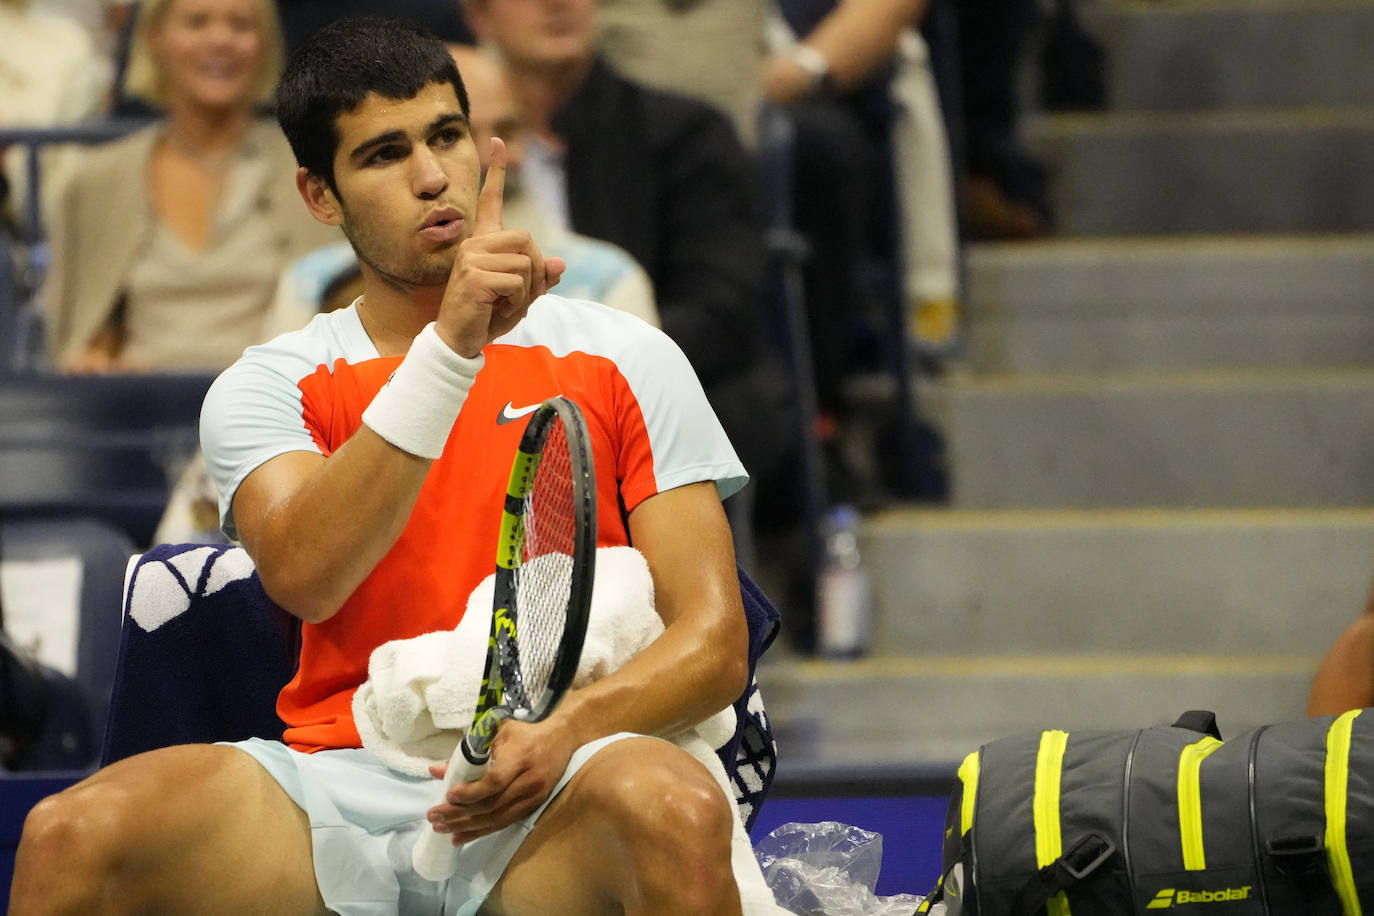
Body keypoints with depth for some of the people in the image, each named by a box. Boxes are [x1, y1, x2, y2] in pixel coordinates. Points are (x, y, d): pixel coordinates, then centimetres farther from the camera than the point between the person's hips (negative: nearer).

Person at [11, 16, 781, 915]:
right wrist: (451, 346, -17)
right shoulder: (269, 386, 11)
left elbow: (713, 639, 4)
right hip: (335, 793, 1)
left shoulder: (625, 359, 11)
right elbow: (302, 576, -11)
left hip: (541, 799, -1)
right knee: (69, 836, -27)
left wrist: (564, 734, -17)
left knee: (674, 813, -37)